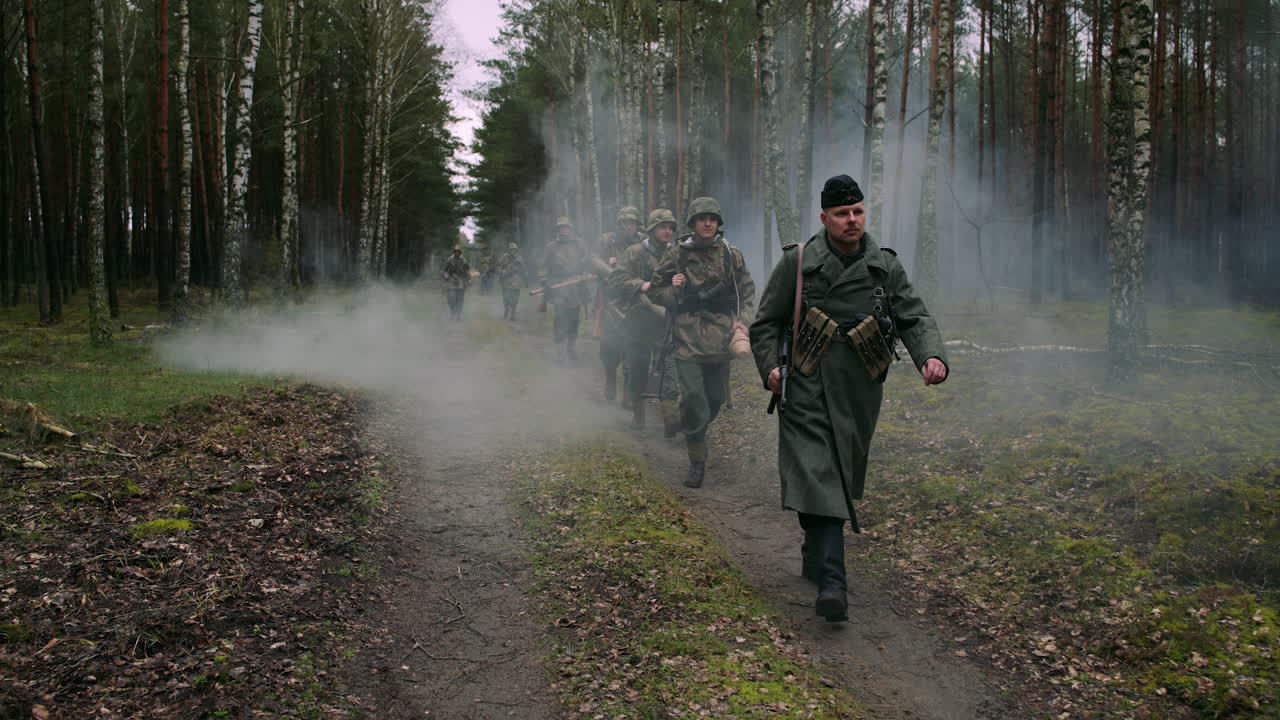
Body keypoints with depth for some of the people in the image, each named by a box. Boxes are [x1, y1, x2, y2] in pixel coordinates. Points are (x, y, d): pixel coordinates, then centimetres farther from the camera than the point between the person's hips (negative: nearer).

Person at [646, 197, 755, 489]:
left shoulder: (731, 255, 6)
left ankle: (695, 431, 41)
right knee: (693, 399, -11)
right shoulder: (677, 255, 1)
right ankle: (697, 462, 1)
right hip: (688, 340, -3)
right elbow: (654, 291, 9)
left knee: (715, 400, 11)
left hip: (720, 340, 3)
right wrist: (674, 291, -10)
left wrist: (743, 320, -3)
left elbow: (748, 292, 13)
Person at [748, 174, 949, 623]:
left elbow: (915, 317, 2)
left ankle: (815, 558, 38)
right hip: (808, 392, -3)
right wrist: (769, 366, -6)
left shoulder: (885, 267, 7)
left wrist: (931, 355, -17)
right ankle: (832, 584, -20)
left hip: (860, 396, 4)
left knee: (843, 481, 15)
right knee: (817, 477, -16)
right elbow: (766, 323, 6)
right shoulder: (797, 264, 0)